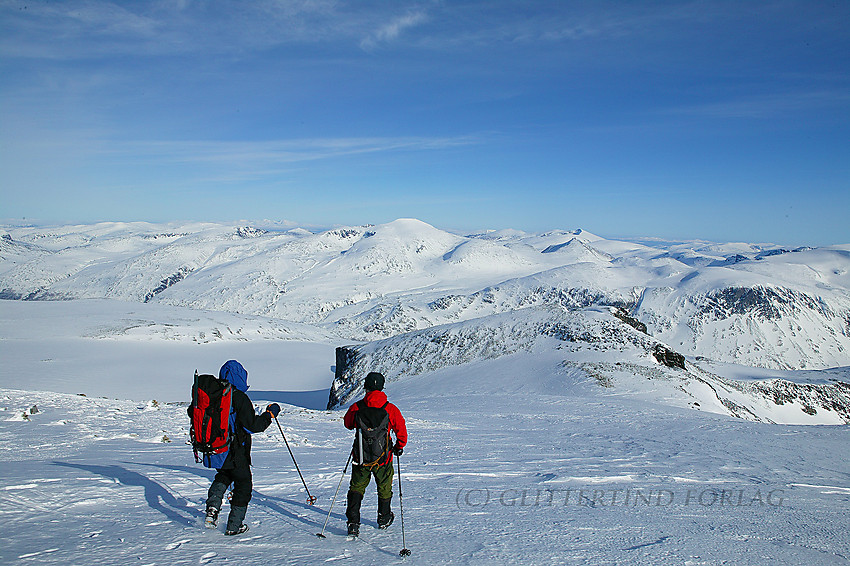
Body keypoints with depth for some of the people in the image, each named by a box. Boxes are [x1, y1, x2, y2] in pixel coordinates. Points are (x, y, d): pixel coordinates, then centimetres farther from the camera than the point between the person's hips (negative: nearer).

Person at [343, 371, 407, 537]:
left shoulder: (357, 407, -11)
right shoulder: (390, 409, -13)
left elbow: (348, 424, 8)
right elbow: (401, 430, -5)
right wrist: (399, 447, 13)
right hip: (383, 458, 0)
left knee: (356, 488, 15)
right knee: (384, 488, 22)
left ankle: (353, 522, 7)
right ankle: (384, 519, 38)